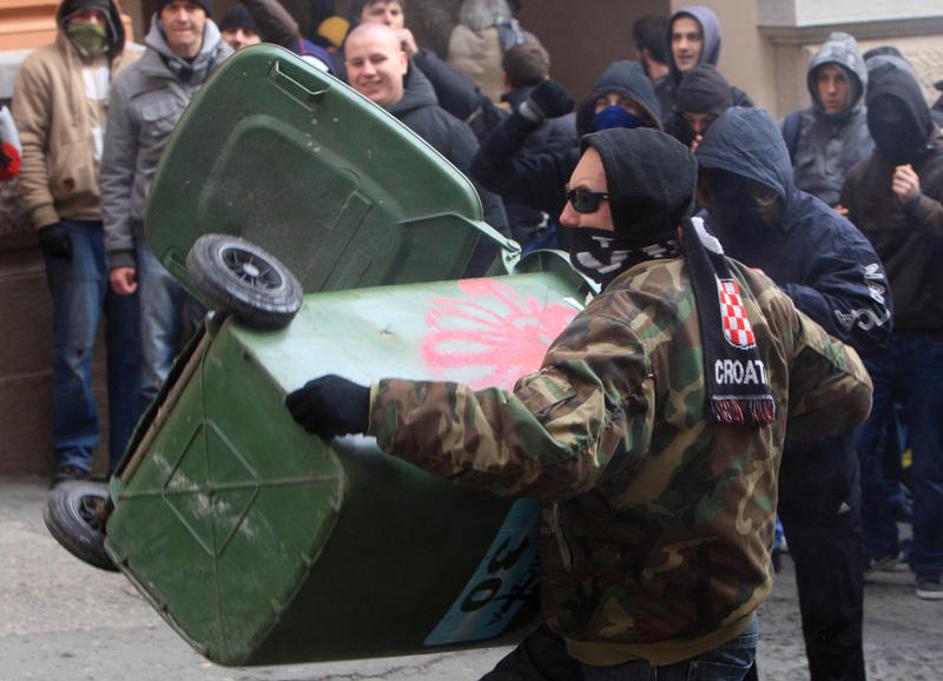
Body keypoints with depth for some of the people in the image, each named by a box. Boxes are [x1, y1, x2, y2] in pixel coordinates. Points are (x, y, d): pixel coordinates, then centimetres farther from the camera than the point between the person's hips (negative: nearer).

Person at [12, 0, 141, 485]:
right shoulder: (43, 68, 5)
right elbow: (29, 146, 0)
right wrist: (44, 216, -8)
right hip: (75, 224, -3)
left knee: (132, 344, 6)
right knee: (75, 344, -5)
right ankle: (73, 455, 2)